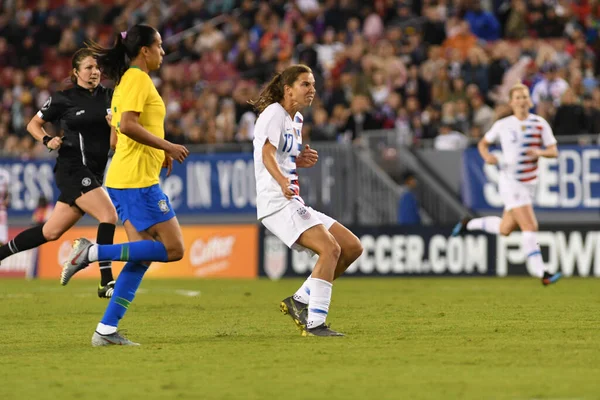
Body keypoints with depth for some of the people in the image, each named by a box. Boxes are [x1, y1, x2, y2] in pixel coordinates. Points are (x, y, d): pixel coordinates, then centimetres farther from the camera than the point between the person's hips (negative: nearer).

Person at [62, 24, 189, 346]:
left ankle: (106, 330, 2)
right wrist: (166, 146, -16)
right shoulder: (139, 79, -10)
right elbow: (128, 125, -23)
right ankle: (93, 252, -12)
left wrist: (159, 151, 18)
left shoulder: (127, 81, 20)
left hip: (122, 180, 10)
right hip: (138, 180, -10)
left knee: (141, 257, 7)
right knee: (173, 249, -9)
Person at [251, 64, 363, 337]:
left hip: (294, 205, 10)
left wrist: (300, 161, 11)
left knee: (352, 247, 3)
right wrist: (283, 181, -44)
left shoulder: (296, 119, 20)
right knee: (330, 249, -26)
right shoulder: (274, 113, -8)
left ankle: (300, 300, 6)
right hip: (277, 204, -10)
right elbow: (267, 153, -25)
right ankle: (315, 323, -27)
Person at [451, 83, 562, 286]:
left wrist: (540, 152, -21)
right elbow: (483, 143, 12)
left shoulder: (540, 124, 2)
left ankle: (469, 224, 37)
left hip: (530, 183, 4)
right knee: (529, 227, -16)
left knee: (505, 229, 13)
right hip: (511, 181, -4)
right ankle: (541, 273, -17)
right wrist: (487, 156, -10)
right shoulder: (503, 125, -2)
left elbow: (554, 151, 1)